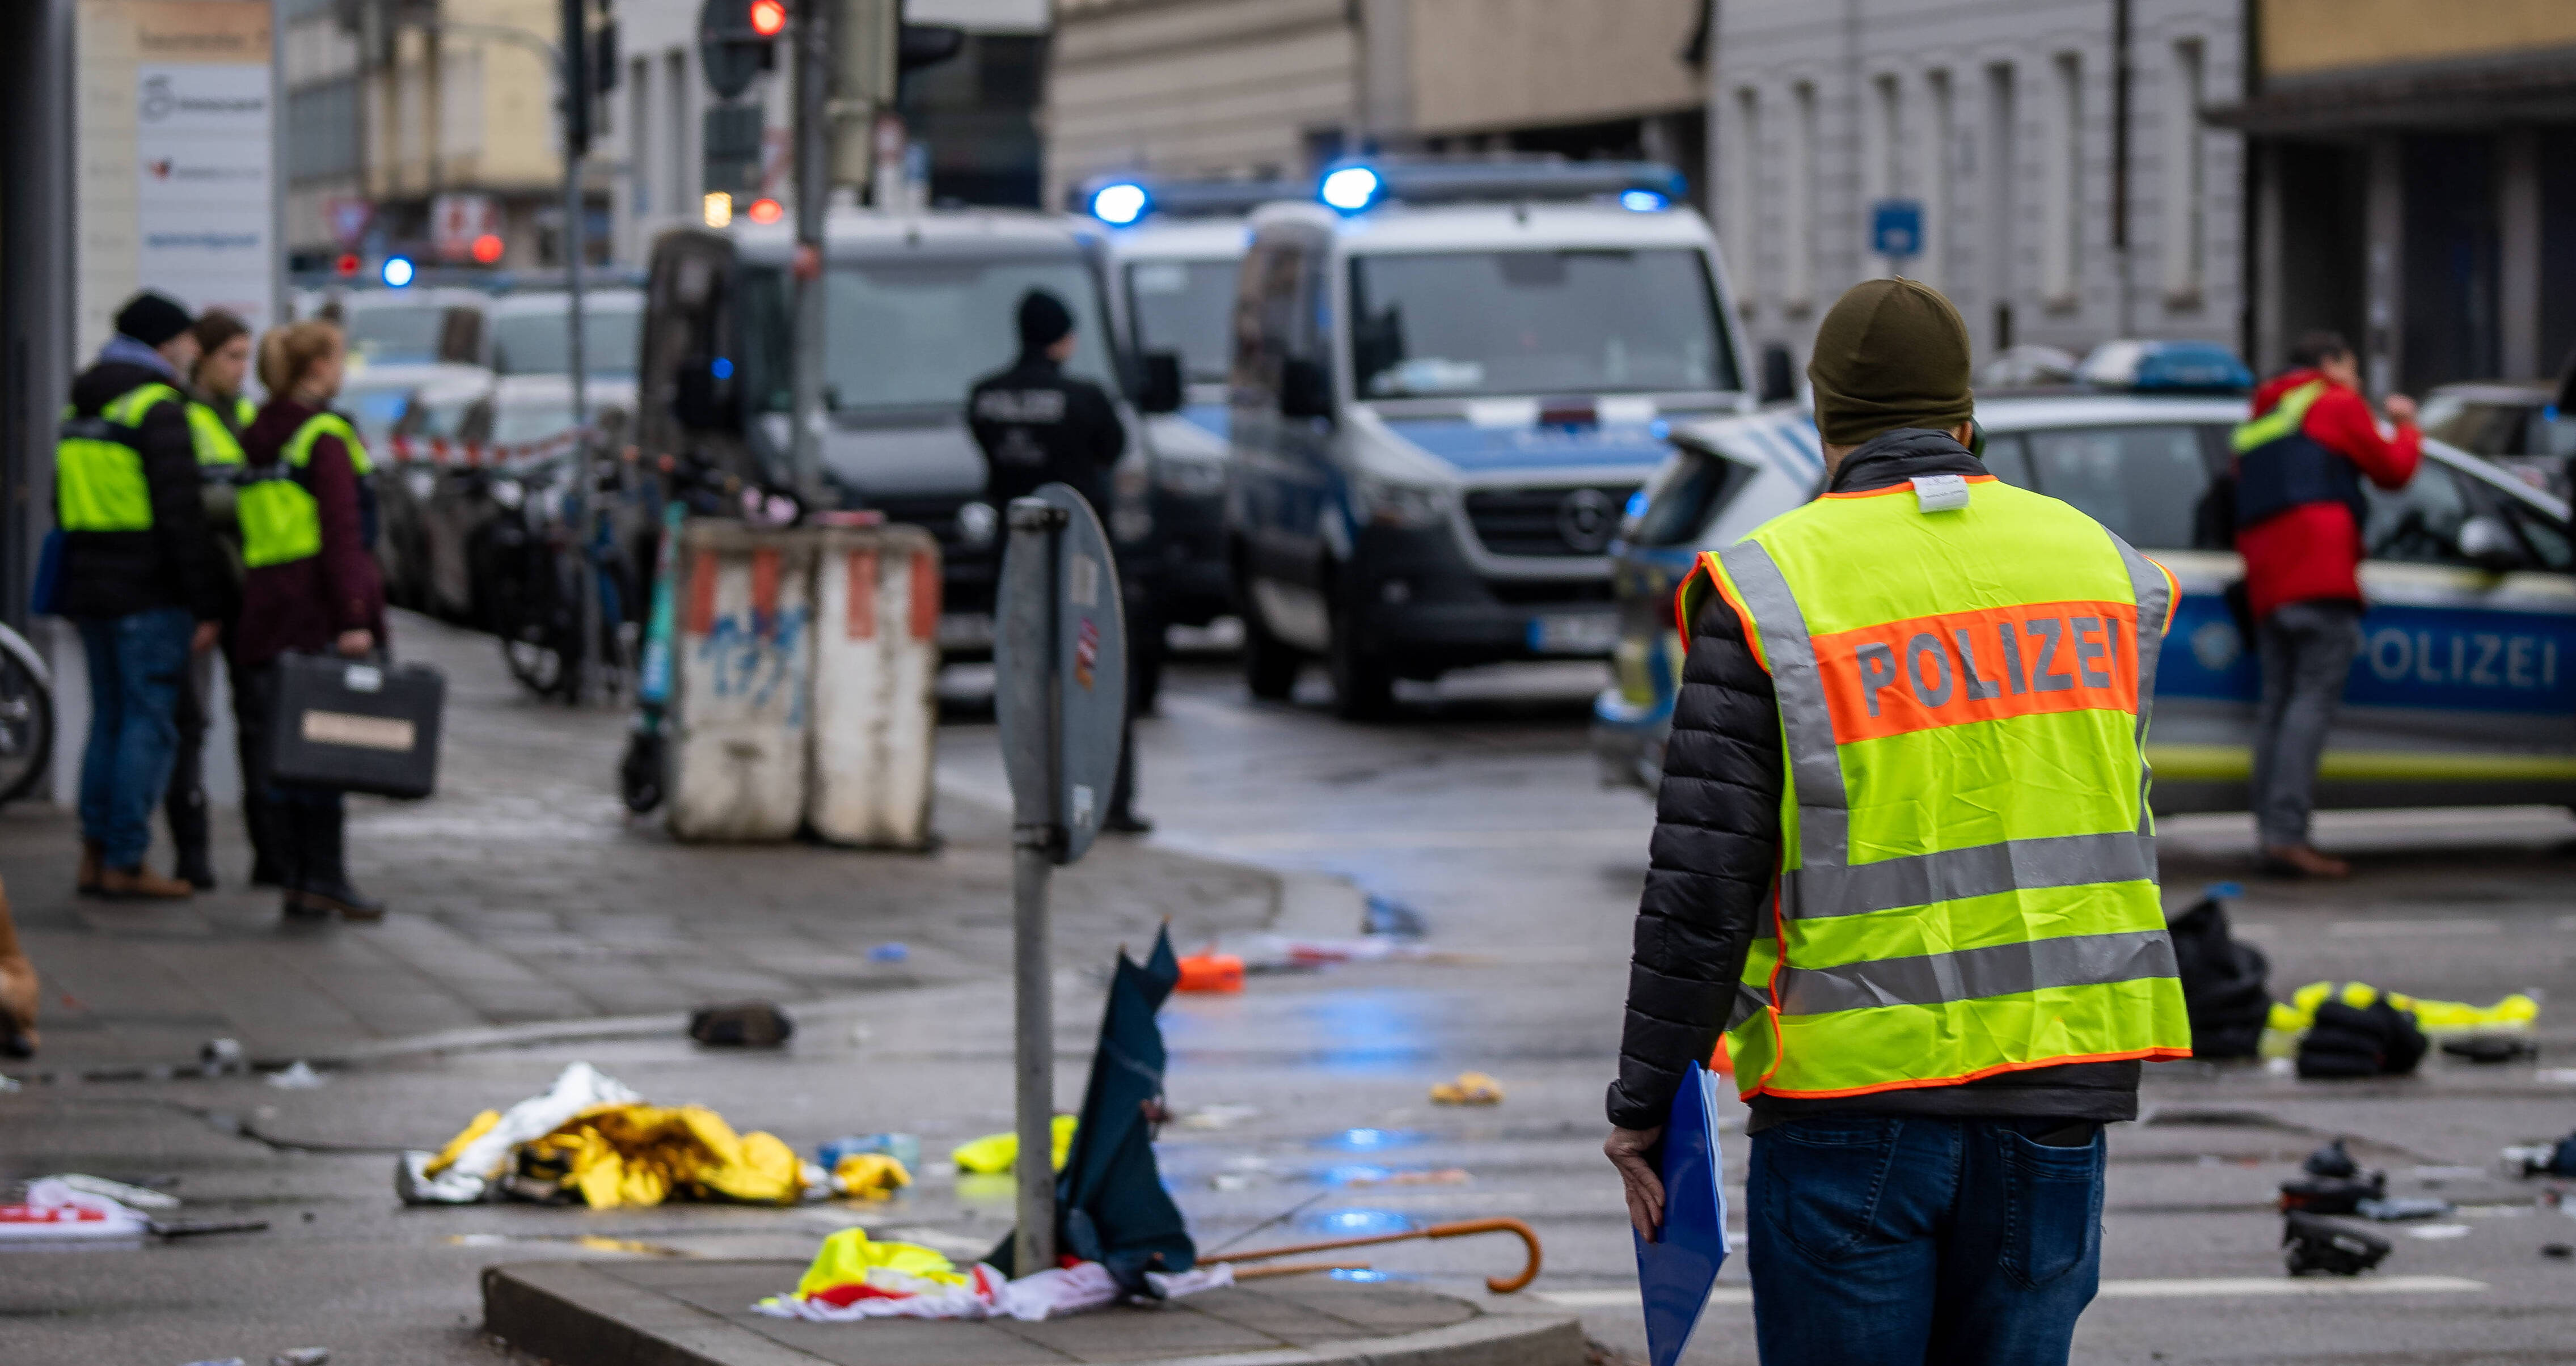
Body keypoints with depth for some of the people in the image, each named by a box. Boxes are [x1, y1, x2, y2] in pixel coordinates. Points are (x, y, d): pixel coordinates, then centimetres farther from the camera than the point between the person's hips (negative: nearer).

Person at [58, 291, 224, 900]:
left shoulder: (80, 408, 16)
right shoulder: (157, 408, -12)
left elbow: (65, 507, 21)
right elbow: (180, 514, -17)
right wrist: (205, 606, -15)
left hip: (90, 591, 8)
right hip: (149, 595, -8)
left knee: (109, 719, 13)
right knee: (149, 723, -5)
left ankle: (95, 855, 12)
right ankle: (125, 863, -6)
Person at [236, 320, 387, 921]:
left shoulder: (258, 440, 16)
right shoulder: (325, 437, -8)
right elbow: (341, 534, -15)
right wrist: (355, 618, -19)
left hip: (265, 612, 8)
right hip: (318, 616, -8)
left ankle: (296, 883, 8)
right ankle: (325, 880, -11)